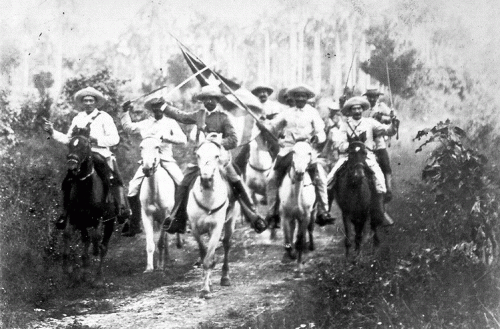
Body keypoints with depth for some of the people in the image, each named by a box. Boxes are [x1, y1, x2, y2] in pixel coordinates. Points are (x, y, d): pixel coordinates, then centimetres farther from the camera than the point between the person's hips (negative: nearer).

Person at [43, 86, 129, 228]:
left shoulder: (104, 117, 4)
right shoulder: (77, 119, 18)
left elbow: (115, 138, -3)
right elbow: (67, 139, 21)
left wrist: (96, 140, -14)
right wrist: (52, 132, 8)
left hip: (100, 155, -4)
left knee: (115, 180, -24)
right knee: (67, 183, -5)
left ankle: (123, 210, -26)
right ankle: (65, 214, 6)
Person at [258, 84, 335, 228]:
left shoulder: (313, 113, 8)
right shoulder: (287, 113, 13)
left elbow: (321, 133, 4)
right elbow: (272, 125, 14)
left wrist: (316, 138, -19)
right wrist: (261, 124, -7)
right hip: (288, 149, 2)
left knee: (320, 177, -19)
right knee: (272, 179, -8)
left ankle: (322, 212, -13)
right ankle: (272, 213, 2)